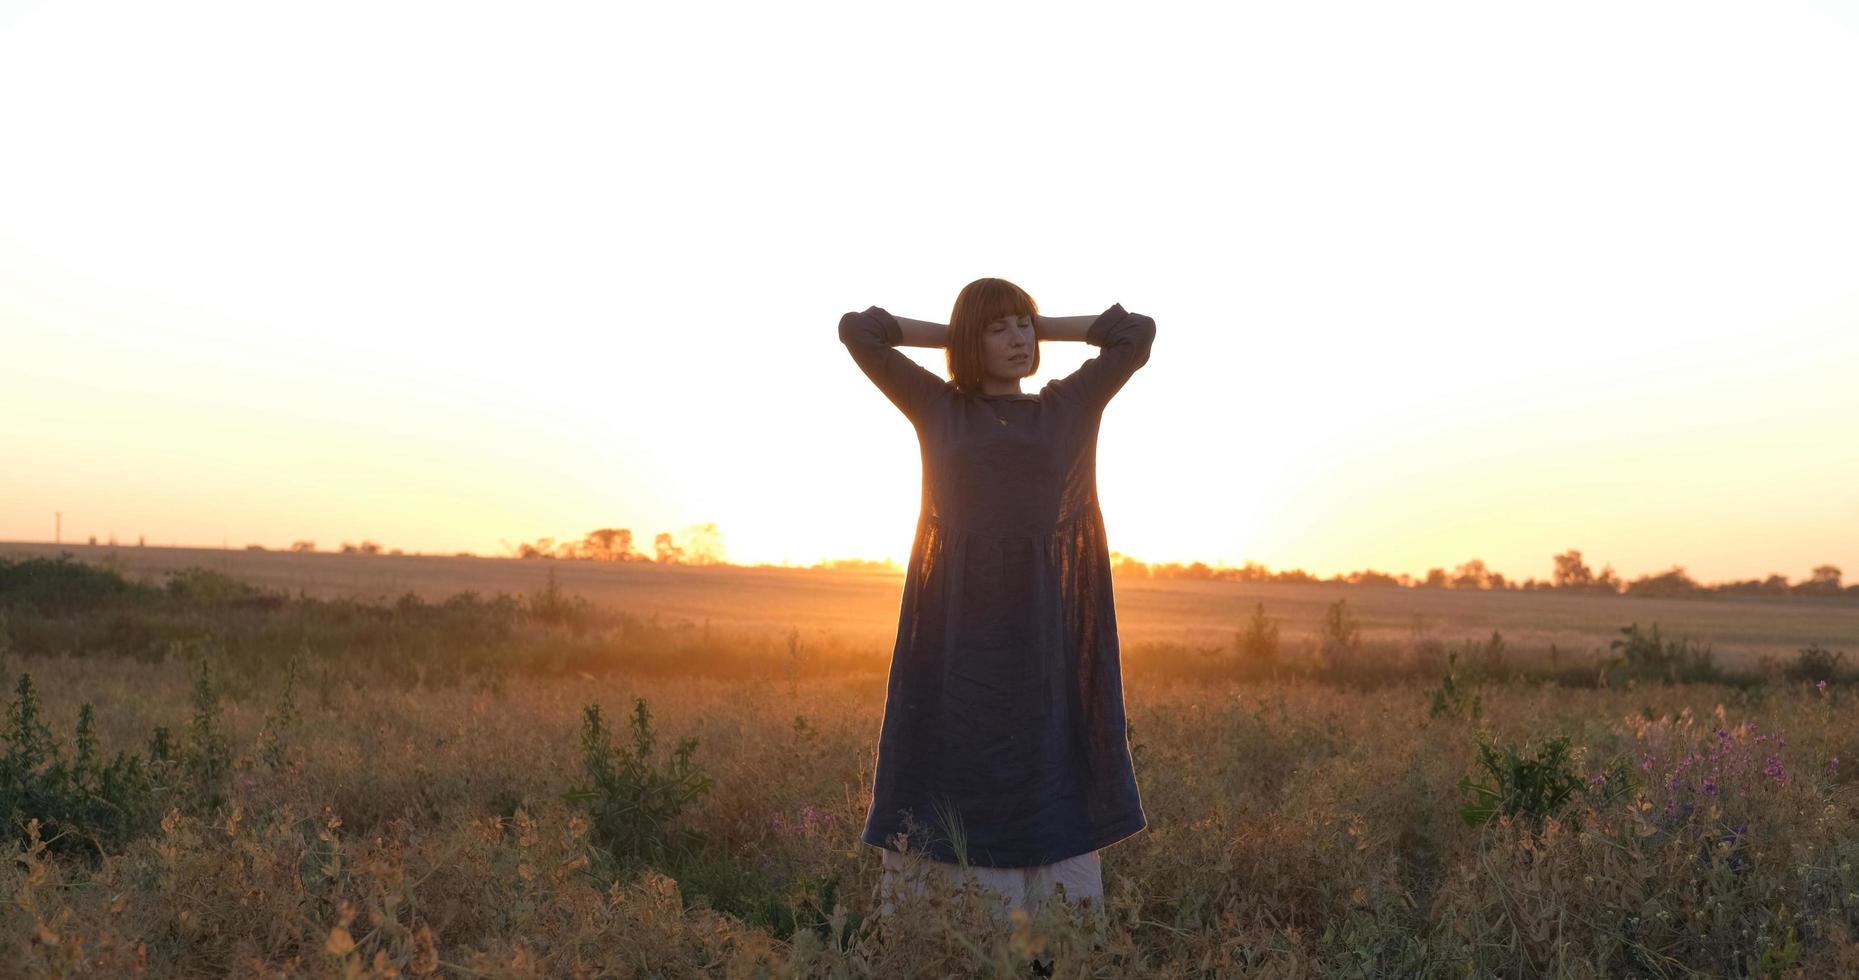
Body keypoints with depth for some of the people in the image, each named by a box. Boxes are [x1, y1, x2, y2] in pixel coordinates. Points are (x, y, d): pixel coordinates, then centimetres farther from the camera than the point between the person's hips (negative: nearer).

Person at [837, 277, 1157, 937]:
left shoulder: (1070, 406, 13)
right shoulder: (937, 407, 10)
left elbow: (1137, 331, 11)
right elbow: (858, 330, 8)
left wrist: (1044, 327, 16)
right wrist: (952, 334, 15)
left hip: (1042, 627, 1)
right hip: (956, 622, -1)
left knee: (1049, 771, 2)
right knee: (952, 771, 0)